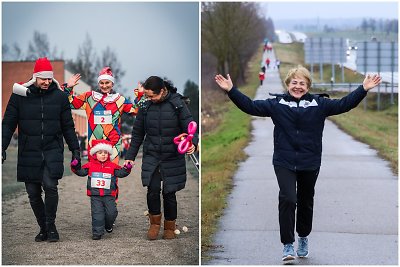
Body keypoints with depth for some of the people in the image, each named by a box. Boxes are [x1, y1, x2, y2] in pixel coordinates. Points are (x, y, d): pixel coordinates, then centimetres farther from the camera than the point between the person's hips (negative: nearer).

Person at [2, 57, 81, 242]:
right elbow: (8, 123, 4)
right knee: (33, 194, 4)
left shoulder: (59, 96, 4)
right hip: (29, 152, 1)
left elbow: (68, 126, 12)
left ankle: (51, 226, -2)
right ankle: (43, 228, 21)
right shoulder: (20, 95, 1)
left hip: (53, 150, -1)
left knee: (50, 186, -18)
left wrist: (75, 150, 11)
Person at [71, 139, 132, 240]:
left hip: (109, 195, 1)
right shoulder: (90, 165, 5)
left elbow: (121, 173, 2)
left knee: (111, 212, 1)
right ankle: (97, 232, 1)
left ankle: (108, 226, 30)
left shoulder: (112, 166, 5)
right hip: (95, 195, -1)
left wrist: (127, 168, -15)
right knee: (97, 214, -3)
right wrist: (75, 167, -11)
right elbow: (81, 172, 6)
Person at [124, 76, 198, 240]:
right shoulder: (145, 106, 2)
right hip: (151, 156, 2)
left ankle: (169, 228, 23)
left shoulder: (177, 104, -6)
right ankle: (155, 222, 10)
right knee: (153, 189, -14)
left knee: (169, 193, 2)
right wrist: (130, 156, 10)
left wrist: (193, 143, -27)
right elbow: (137, 134, 11)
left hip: (173, 157, -1)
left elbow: (189, 127, -7)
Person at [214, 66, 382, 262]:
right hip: (284, 162, -2)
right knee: (288, 199, -16)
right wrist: (231, 90, -10)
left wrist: (363, 90, -9)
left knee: (306, 202, 15)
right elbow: (250, 106, -2)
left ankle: (303, 238, 37)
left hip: (310, 163, 2)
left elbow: (344, 104, 0)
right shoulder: (277, 104, 1)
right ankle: (288, 245, -9)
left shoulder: (319, 104, 2)